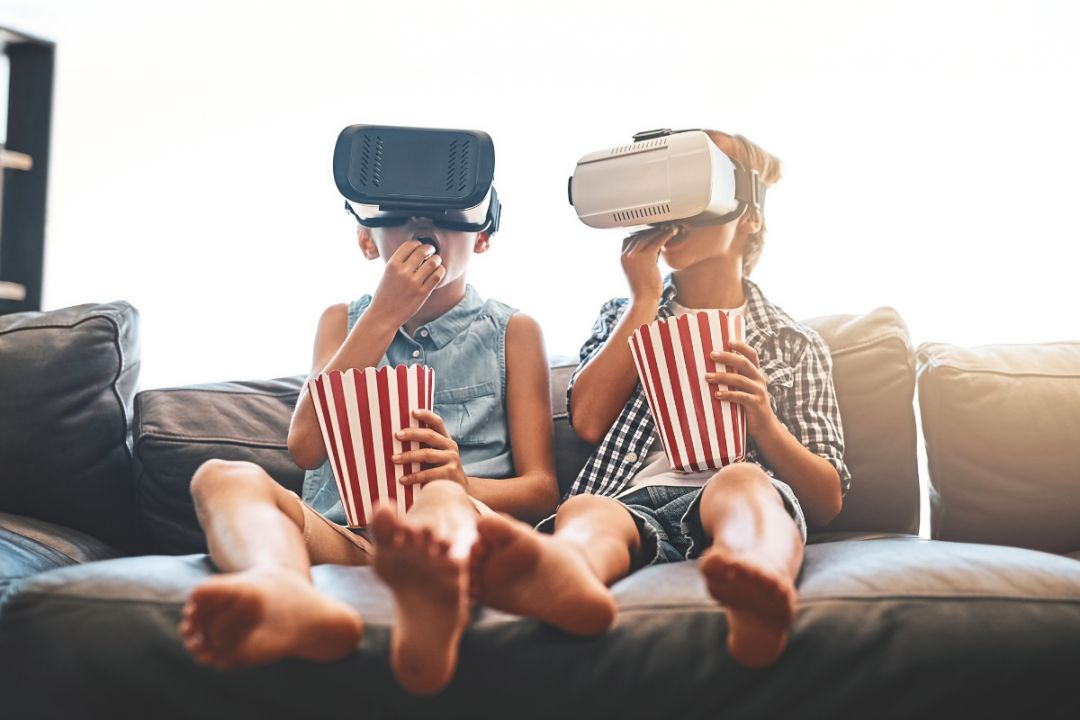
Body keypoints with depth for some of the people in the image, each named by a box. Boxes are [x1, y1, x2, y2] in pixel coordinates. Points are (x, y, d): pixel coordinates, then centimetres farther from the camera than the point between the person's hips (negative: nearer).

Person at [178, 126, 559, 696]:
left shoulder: (513, 332, 17)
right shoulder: (344, 321, 23)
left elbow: (541, 488, 9)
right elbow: (306, 448, 5)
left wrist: (461, 485, -15)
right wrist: (386, 316, 0)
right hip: (340, 536, 2)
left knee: (442, 500, -37)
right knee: (225, 477, -26)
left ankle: (430, 601, -72)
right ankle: (291, 598, -58)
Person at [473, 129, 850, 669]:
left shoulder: (796, 346, 22)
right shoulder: (624, 317, 28)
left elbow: (827, 502, 13)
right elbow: (589, 422, 7)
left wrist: (762, 419, -6)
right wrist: (646, 299, 11)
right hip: (634, 504, 1)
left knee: (740, 480, -36)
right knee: (583, 509, -34)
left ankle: (757, 583, -69)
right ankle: (563, 578, -68)